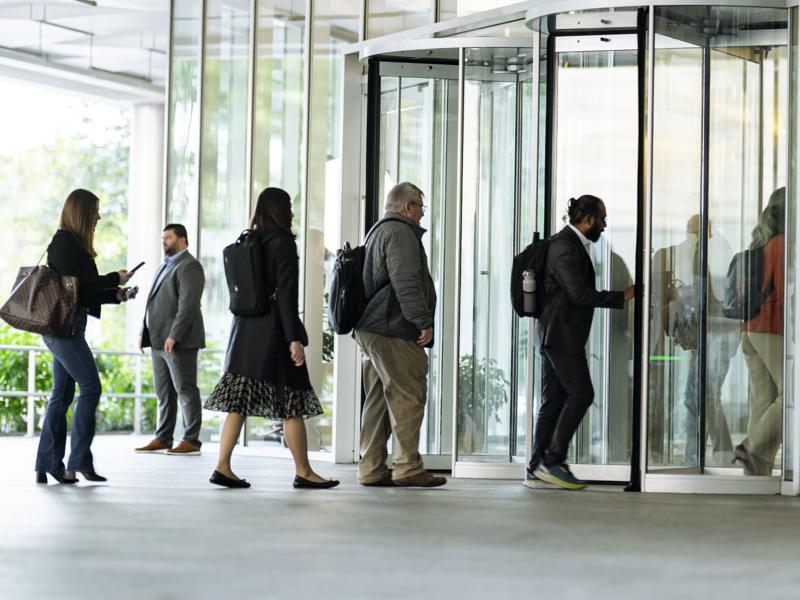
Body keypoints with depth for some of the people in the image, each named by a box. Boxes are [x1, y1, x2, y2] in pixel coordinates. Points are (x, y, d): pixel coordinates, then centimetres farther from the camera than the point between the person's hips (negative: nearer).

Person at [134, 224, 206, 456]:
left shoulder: (189, 267, -9)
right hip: (159, 341, 9)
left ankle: (191, 440, -2)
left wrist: (174, 336, -23)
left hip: (178, 341, -9)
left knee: (186, 390, -5)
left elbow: (188, 304, -19)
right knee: (164, 392, 10)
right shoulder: (165, 266, 21)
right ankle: (163, 438, 14)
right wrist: (145, 333, 14)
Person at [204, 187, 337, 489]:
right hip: (273, 329, -7)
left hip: (245, 329, 7)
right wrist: (294, 338, -16)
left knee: (238, 401, 5)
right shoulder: (283, 242, -10)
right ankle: (303, 472, 6)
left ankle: (223, 467, 0)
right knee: (292, 404, 1)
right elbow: (286, 293, -15)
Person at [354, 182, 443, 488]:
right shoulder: (400, 233, -10)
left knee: (378, 399, 11)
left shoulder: (377, 231, 24)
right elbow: (406, 282, -20)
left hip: (370, 330, 11)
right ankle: (408, 467, -11)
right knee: (408, 396, -9)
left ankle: (372, 469, 11)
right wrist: (424, 321, -19)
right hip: (392, 330, -11)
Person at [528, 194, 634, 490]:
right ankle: (552, 460, -10)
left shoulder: (572, 244, 17)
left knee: (554, 399, 9)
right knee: (581, 394, -11)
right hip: (561, 335, -10)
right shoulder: (564, 246, -15)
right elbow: (579, 294, -20)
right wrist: (621, 297, -14)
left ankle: (539, 465, 10)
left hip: (557, 335, 10)